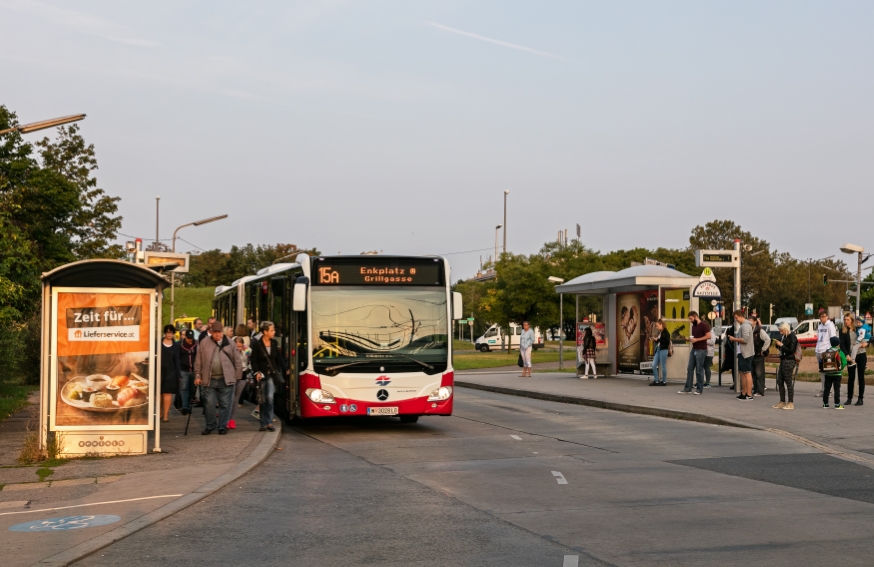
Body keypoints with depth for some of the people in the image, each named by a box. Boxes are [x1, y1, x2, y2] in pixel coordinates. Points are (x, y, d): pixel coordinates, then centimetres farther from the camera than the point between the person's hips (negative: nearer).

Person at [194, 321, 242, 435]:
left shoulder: (230, 344, 4)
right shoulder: (204, 343, 6)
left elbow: (238, 361, 7)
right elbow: (198, 361, 9)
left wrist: (237, 377, 2)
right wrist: (198, 375, 4)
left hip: (226, 379, -1)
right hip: (209, 379, 1)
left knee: (225, 404, 3)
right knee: (209, 403, 2)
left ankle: (222, 426, 12)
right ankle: (210, 426, 15)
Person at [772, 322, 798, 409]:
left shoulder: (792, 337, -11)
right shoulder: (786, 337, 15)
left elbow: (791, 350, -18)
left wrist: (781, 345, -15)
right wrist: (778, 344, 6)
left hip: (789, 362, -10)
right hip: (783, 361, 10)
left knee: (788, 382, -7)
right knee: (780, 381, 10)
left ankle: (790, 403, -3)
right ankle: (782, 402, 17)